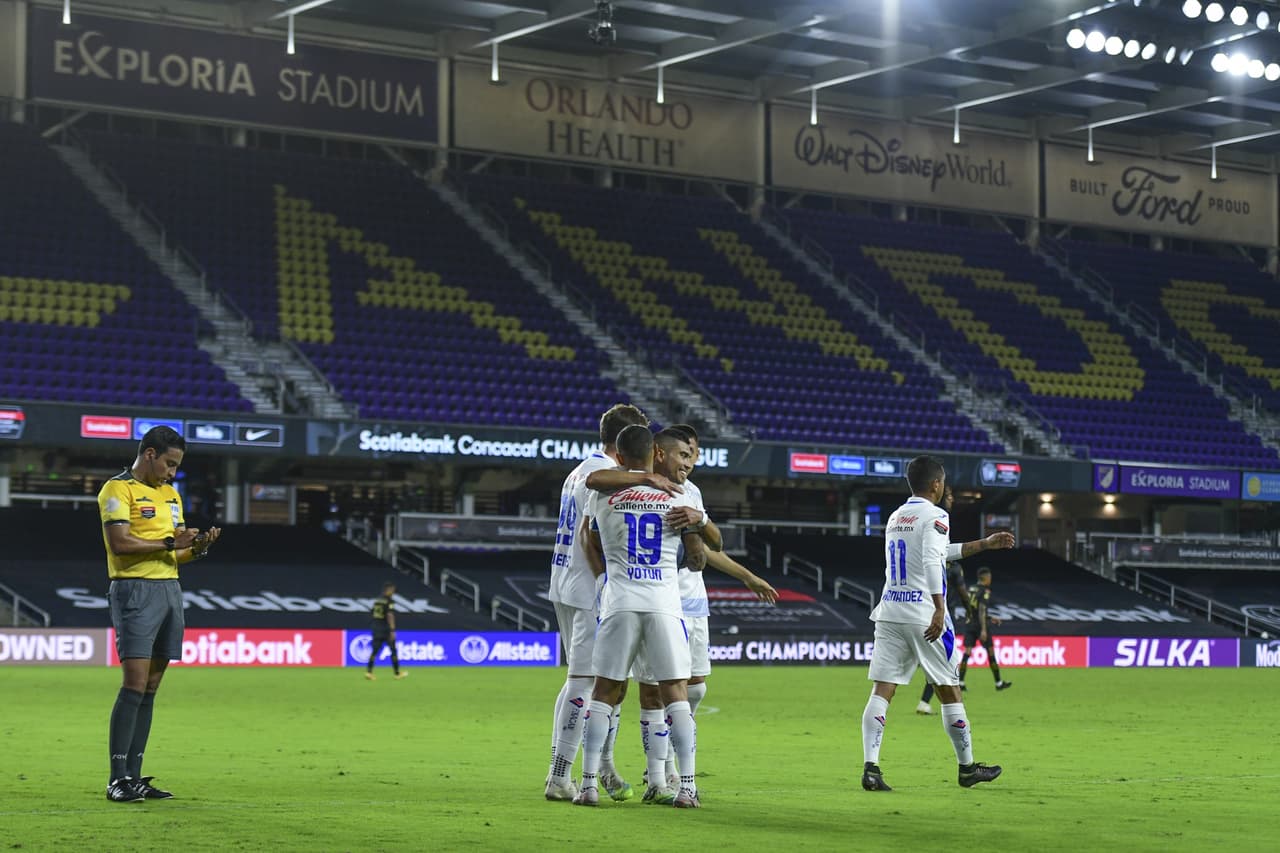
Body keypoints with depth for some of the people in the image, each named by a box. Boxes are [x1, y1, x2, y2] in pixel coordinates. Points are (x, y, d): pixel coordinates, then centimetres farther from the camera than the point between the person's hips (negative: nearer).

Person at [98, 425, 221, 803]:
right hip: (135, 590, -8)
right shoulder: (118, 489, -5)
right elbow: (119, 542, -16)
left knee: (151, 687, 6)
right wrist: (168, 543, -15)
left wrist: (198, 547, 2)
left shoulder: (171, 494, 20)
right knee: (135, 683, -12)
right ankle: (117, 778, -9)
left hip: (169, 588, 8)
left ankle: (134, 776, 9)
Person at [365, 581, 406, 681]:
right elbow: (390, 615, -19)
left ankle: (368, 671, -11)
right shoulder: (389, 601, -10)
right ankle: (397, 673, 12)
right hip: (386, 629, -6)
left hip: (376, 628, 6)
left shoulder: (377, 600, 12)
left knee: (375, 650, 2)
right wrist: (392, 630, -21)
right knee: (393, 650, 6)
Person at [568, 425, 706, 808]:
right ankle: (687, 787, -1)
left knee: (604, 693, 9)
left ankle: (589, 783, 5)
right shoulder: (678, 499, 5)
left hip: (620, 604, 0)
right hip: (665, 603, 0)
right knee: (676, 695, 4)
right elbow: (698, 560, 11)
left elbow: (592, 549, 19)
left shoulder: (602, 496, 5)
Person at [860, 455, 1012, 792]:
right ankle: (967, 767, 18)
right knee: (949, 689, 7)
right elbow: (932, 562, -21)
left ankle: (870, 767, -16)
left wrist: (983, 544, 36)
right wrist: (939, 608, -26)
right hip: (923, 614, -6)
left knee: (882, 691, -2)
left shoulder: (896, 517, 19)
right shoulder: (935, 516, -5)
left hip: (889, 613, 6)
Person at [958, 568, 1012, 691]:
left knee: (967, 653, 1)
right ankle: (999, 683, 13)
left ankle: (960, 682, -9)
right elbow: (982, 610, -20)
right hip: (980, 625, -6)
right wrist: (983, 630, -22)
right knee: (990, 652, 5)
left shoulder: (971, 589, 12)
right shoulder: (985, 591, -11)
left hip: (970, 624, 6)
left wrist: (990, 618, 28)